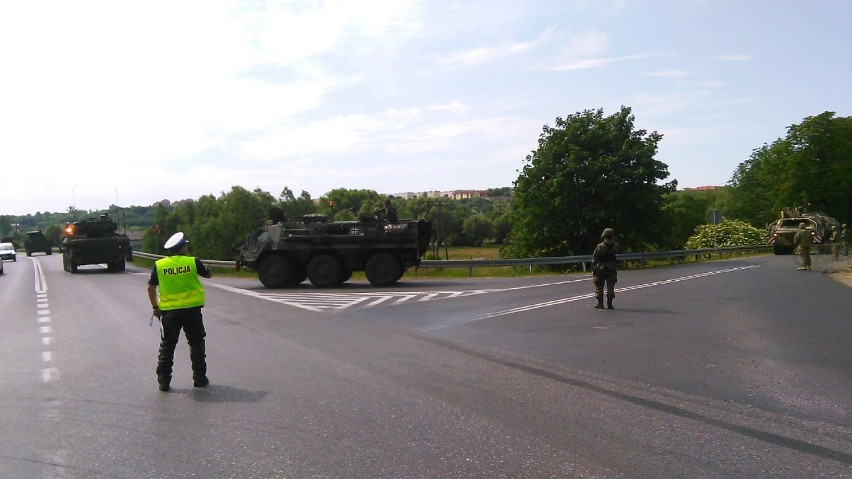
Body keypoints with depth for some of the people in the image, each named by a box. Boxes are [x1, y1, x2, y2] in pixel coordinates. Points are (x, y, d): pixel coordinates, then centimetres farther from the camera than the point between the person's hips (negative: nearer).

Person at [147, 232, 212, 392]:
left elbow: (151, 288, 2)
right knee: (196, 343, 13)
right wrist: (206, 267, 32)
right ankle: (199, 378, 15)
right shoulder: (193, 262, -5)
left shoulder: (159, 265, 0)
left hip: (169, 311, 1)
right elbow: (207, 274, 11)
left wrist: (155, 307, 13)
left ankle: (163, 381, 11)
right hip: (192, 309, -1)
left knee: (167, 346, 11)